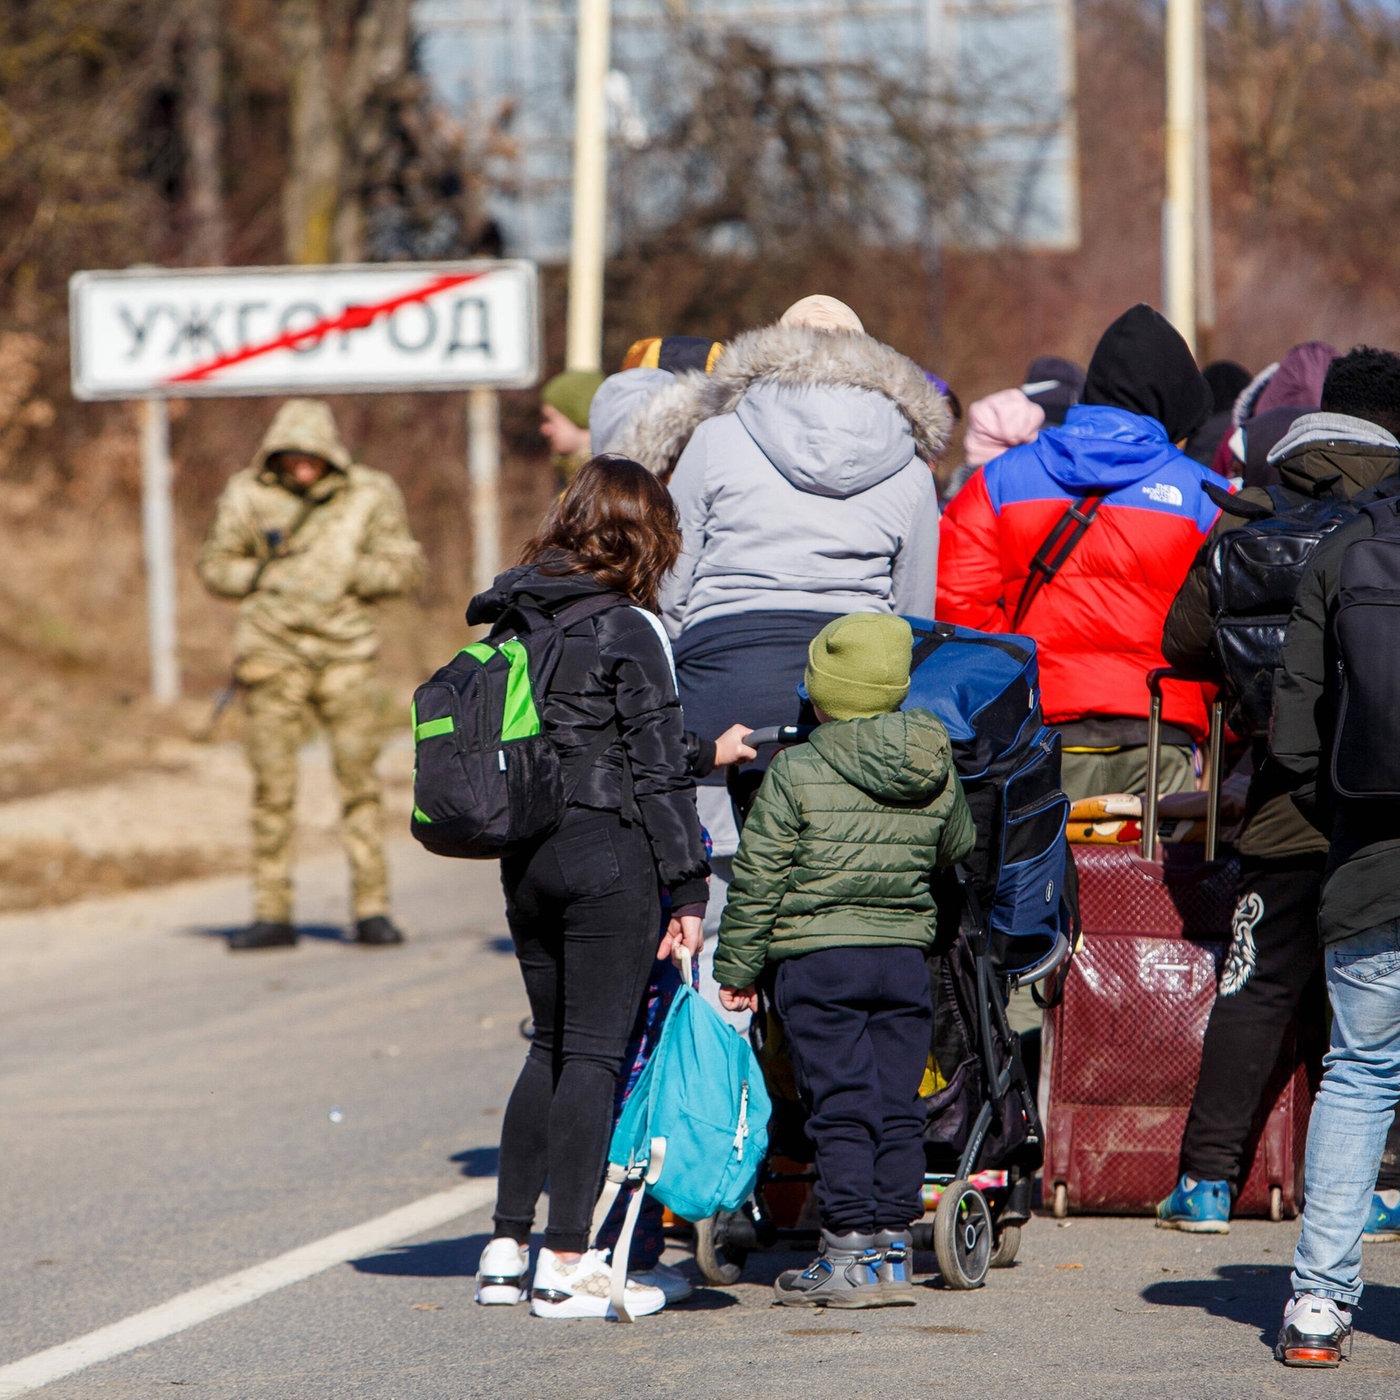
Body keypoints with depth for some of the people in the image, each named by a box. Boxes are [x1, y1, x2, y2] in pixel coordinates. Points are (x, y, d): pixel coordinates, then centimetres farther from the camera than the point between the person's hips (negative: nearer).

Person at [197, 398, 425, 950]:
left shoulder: (370, 495, 0)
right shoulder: (247, 497, 0)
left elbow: (405, 567, 3)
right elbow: (215, 566, 9)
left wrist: (347, 573, -13)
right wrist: (267, 579, -8)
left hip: (345, 656, 0)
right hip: (273, 654, 0)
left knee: (359, 782, -2)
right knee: (272, 786, 0)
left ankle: (372, 909, 3)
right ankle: (272, 915, 6)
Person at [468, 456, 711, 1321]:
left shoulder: (513, 622, 9)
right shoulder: (630, 632, -10)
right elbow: (659, 770, -11)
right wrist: (688, 890, -8)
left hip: (526, 856, 7)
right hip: (610, 855, -7)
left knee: (553, 1047, 17)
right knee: (594, 1053, -3)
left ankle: (507, 1249, 18)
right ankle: (567, 1266, -4)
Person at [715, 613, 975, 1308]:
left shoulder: (795, 774, -9)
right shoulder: (938, 775, 3)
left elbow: (758, 881, -7)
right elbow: (958, 849, 20)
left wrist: (737, 968, 0)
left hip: (818, 961, -4)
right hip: (907, 957, 4)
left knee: (840, 1107, -4)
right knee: (897, 1107, 8)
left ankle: (851, 1255, -5)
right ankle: (892, 1247, 9)